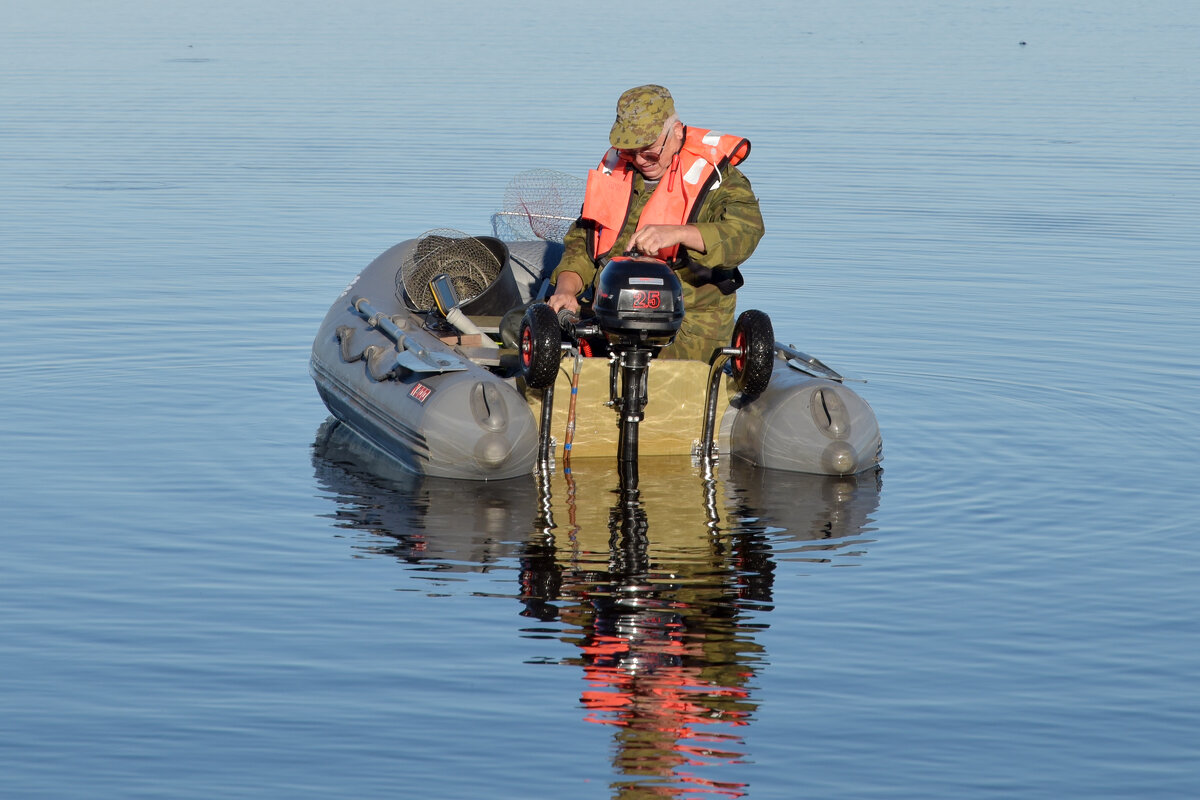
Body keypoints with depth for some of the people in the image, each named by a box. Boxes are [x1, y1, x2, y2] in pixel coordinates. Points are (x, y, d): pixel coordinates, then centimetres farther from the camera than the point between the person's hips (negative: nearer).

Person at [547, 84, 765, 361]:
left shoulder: (713, 175, -3)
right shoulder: (614, 170, 16)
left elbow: (745, 232, -21)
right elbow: (582, 241, 19)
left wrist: (677, 233, -36)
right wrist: (566, 289, -2)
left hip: (691, 319, -6)